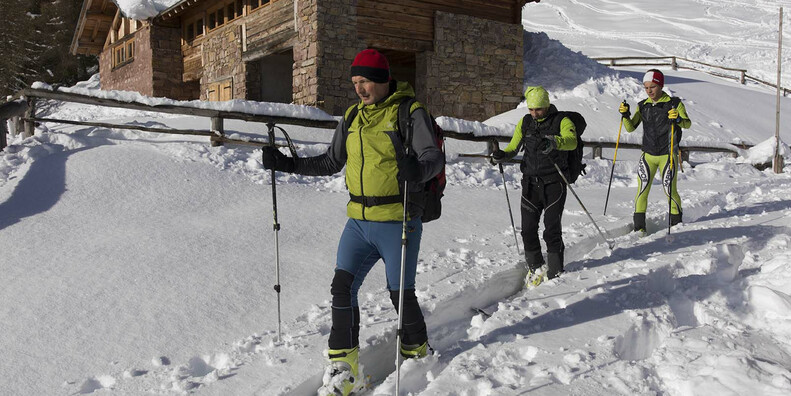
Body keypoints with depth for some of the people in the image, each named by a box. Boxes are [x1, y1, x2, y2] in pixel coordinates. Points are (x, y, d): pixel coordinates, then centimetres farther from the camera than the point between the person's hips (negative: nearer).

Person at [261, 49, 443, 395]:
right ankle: (343, 363, 8)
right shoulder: (352, 117, 12)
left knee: (401, 294, 4)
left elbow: (434, 156, -18)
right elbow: (331, 162, 20)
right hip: (358, 222, 6)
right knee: (342, 286, -2)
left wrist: (417, 169, -40)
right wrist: (289, 164, 11)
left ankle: (417, 352, 29)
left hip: (397, 223, -5)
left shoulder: (411, 112, -7)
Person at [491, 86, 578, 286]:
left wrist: (553, 142, -46)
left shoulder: (561, 121, -6)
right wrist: (502, 155, -9)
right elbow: (514, 146, 14)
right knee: (528, 228, 2)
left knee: (552, 230, -3)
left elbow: (572, 141, -25)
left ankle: (554, 272, 13)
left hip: (554, 183, -4)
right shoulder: (525, 122, 9)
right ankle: (535, 267, 22)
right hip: (530, 183, 4)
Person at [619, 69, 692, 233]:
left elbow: (688, 124, -6)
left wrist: (678, 119, -27)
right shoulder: (643, 106, 7)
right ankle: (639, 227, 3)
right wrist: (625, 115, -13)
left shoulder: (674, 103, -4)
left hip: (668, 155, -3)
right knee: (642, 191, -4)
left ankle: (676, 223, 20)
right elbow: (630, 128, 5)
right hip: (648, 155, 3)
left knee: (671, 191, 1)